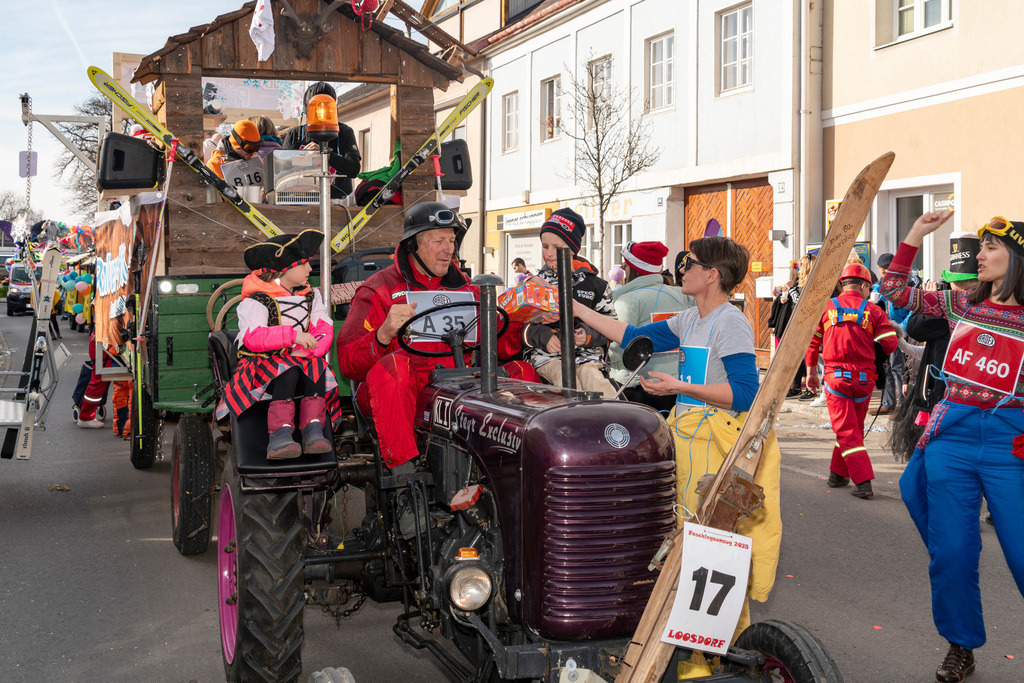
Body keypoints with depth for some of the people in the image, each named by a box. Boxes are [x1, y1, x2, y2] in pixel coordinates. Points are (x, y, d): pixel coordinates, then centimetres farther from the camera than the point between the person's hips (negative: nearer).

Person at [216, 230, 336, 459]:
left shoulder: (310, 296, 14)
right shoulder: (256, 301, -6)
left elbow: (324, 329, 1)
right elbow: (252, 338, -22)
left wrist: (308, 350, -20)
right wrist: (293, 336, -31)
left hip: (299, 360, 4)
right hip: (260, 364, -4)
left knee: (316, 365, -29)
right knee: (287, 370, -36)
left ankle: (313, 429, -40)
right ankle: (280, 433, -47)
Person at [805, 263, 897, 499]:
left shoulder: (826, 307, 3)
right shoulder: (873, 310, 1)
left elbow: (812, 342, 6)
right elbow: (890, 345, -3)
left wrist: (811, 372, 18)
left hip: (835, 376, -1)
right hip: (864, 378, 1)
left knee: (846, 431, -1)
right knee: (855, 428, 19)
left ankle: (863, 482, -11)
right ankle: (838, 474, 30)